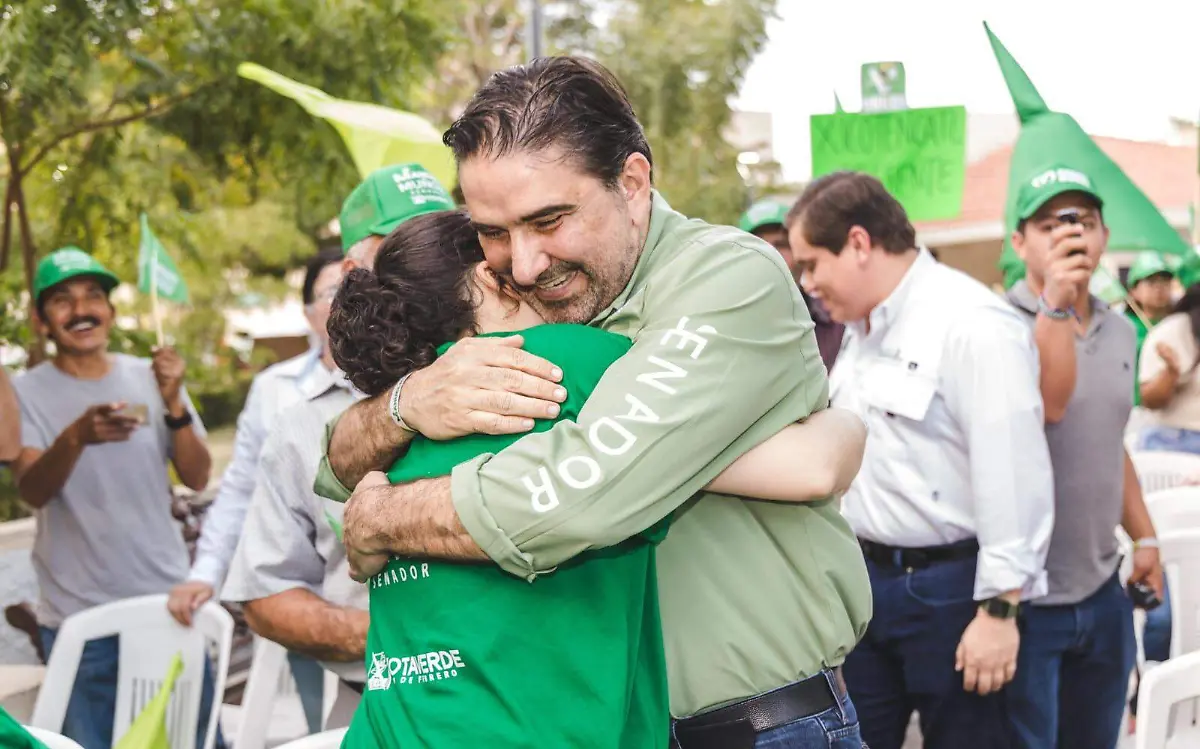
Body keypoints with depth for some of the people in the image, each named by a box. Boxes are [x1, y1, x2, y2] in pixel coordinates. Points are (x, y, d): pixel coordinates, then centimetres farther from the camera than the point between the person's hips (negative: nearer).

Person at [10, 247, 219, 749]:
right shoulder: (26, 393, -4)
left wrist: (173, 405, -18)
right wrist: (75, 437, -38)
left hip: (167, 600, 2)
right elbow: (31, 493, -18)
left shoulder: (151, 377, 3)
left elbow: (197, 478, -1)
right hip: (77, 615, -2)